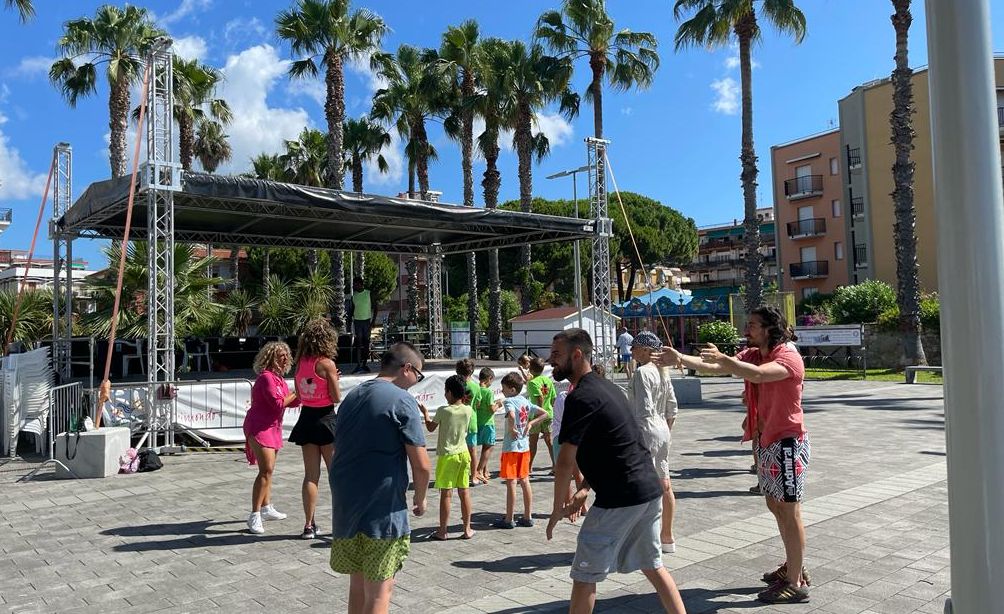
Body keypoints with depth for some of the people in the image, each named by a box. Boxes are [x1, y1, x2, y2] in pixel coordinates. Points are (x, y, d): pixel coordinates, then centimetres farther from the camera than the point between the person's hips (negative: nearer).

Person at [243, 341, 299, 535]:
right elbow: (278, 403, -22)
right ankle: (254, 516, -15)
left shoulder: (279, 378, 12)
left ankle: (266, 508, 33)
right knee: (266, 469, -17)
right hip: (259, 427, -10)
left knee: (268, 469, 19)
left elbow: (291, 402, 13)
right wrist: (296, 393, -13)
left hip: (272, 427, 10)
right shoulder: (266, 377, -17)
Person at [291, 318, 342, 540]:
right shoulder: (327, 363, -14)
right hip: (325, 419, -6)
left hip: (306, 419, 6)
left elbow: (298, 394, 12)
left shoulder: (300, 363, 4)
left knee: (311, 475, 10)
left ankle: (309, 526, 12)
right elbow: (337, 398, -12)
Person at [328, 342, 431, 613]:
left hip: (344, 507, 7)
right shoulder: (402, 401, -12)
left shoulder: (352, 396, 11)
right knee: (380, 591, 2)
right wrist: (420, 499, 3)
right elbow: (421, 465, -14)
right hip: (383, 510, -7)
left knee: (358, 584, 19)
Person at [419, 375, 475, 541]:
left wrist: (425, 413, 18)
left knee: (446, 493, 3)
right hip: (463, 453, 4)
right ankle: (467, 529, 15)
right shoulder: (468, 410, -3)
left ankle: (443, 531, 10)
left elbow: (431, 428, 0)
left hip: (446, 456, -4)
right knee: (464, 492, 9)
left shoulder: (443, 411, -14)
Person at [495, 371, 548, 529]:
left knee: (511, 483, -1)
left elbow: (511, 416, -35)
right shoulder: (525, 401, 8)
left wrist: (511, 429, -19)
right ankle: (528, 517, 18)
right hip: (525, 446, 7)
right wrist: (530, 424, 7)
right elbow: (544, 414, 11)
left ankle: (509, 520, 6)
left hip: (511, 447, -7)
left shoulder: (509, 401, -14)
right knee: (524, 481, 13)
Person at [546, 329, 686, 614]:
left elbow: (565, 462, -15)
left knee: (584, 576, 4)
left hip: (620, 499, -9)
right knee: (652, 566, 22)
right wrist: (585, 489, 18)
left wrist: (557, 509, -3)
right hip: (650, 490, 9)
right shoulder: (606, 387, 14)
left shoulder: (580, 397, -15)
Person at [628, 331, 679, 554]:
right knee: (664, 485, 14)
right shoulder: (662, 372, 11)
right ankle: (667, 537, 25)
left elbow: (644, 410, -21)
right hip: (663, 431, 10)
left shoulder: (642, 372, -16)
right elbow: (672, 406, 15)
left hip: (647, 432, -9)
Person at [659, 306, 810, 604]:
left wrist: (722, 357, -41)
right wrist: (680, 359, -17)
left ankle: (796, 584, 7)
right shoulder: (751, 355, 7)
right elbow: (714, 367, -5)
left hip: (787, 442, -9)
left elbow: (758, 374, -38)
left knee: (789, 512, -2)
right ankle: (793, 566, 34)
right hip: (765, 440, 9)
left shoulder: (789, 357, -17)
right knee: (775, 506, 18)